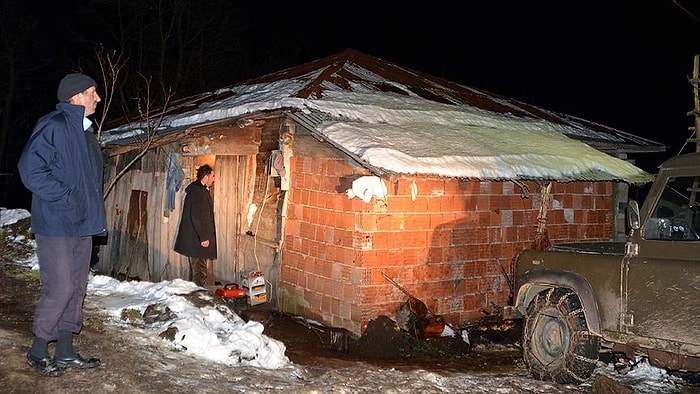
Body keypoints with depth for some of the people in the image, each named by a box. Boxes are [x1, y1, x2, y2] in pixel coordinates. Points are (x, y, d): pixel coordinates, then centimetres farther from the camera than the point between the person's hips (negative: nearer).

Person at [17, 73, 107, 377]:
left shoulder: (84, 132, 17)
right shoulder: (53, 126, -12)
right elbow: (30, 169, -19)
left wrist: (93, 212, 12)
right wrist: (66, 198, -18)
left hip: (82, 226, 9)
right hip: (56, 226, -9)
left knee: (76, 289, 11)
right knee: (58, 289, -6)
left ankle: (65, 352, 22)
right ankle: (38, 351, 12)